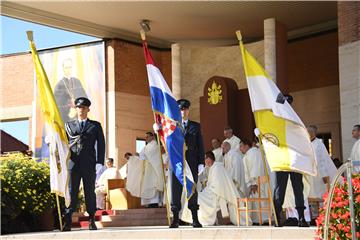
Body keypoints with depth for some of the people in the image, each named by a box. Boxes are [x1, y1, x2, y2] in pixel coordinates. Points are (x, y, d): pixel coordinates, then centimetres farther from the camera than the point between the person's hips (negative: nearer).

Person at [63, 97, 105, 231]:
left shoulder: (95, 126, 14)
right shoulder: (68, 126, 18)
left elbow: (100, 144, 7)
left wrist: (99, 162, -4)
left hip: (89, 165, 0)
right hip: (72, 163, 0)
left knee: (90, 193, 3)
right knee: (71, 192, -3)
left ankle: (91, 221, 7)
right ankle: (67, 222, -3)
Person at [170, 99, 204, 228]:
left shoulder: (195, 126, 14)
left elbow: (200, 145, 10)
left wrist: (201, 163, 1)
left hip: (191, 163, 1)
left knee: (193, 190, 2)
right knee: (176, 190, -1)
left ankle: (195, 219, 6)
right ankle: (175, 219, 2)